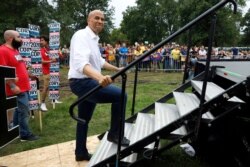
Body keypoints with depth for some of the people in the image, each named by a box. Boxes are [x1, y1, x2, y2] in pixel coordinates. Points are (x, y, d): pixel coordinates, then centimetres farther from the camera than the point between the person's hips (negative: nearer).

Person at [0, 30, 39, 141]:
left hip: (23, 87, 10)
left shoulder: (14, 50, 16)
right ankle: (25, 135, 7)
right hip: (17, 89, -10)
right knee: (24, 111, -4)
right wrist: (12, 86, -25)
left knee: (19, 111, 17)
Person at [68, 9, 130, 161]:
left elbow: (99, 61, 30)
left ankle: (81, 153, 33)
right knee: (120, 95, -19)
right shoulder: (82, 36, -17)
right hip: (82, 82, -10)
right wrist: (99, 77, -52)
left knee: (84, 120, 18)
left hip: (87, 82, 11)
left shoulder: (94, 39, 16)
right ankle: (115, 134, -4)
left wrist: (117, 69, 35)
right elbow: (81, 63, -35)